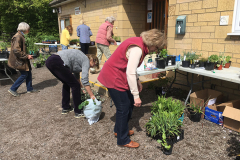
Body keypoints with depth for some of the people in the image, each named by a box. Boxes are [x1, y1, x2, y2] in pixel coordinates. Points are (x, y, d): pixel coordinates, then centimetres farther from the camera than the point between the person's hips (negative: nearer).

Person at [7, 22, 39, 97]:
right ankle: (12, 89, 10)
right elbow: (16, 50, -27)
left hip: (22, 59, 10)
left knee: (29, 73, 13)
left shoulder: (21, 36, 11)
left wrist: (27, 55, 13)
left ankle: (29, 89, 24)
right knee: (24, 74, -2)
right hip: (18, 60, -10)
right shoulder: (18, 37, -22)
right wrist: (27, 56, -21)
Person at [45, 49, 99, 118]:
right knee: (75, 85, 0)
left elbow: (76, 72, 38)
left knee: (67, 83, 25)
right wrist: (92, 95, -5)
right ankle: (78, 112, 9)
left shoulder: (81, 57, 28)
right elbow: (84, 80, -8)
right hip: (57, 63, -10)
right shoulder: (86, 60, 3)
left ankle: (65, 108, 32)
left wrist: (80, 87, 46)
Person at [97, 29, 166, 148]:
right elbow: (130, 73, -29)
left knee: (129, 103, 16)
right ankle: (123, 140, 16)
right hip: (114, 77, -10)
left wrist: (137, 80, 11)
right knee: (123, 108, -1)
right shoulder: (137, 49, -25)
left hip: (119, 75, 10)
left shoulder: (139, 43, 6)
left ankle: (119, 130, 35)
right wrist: (136, 96, -24)